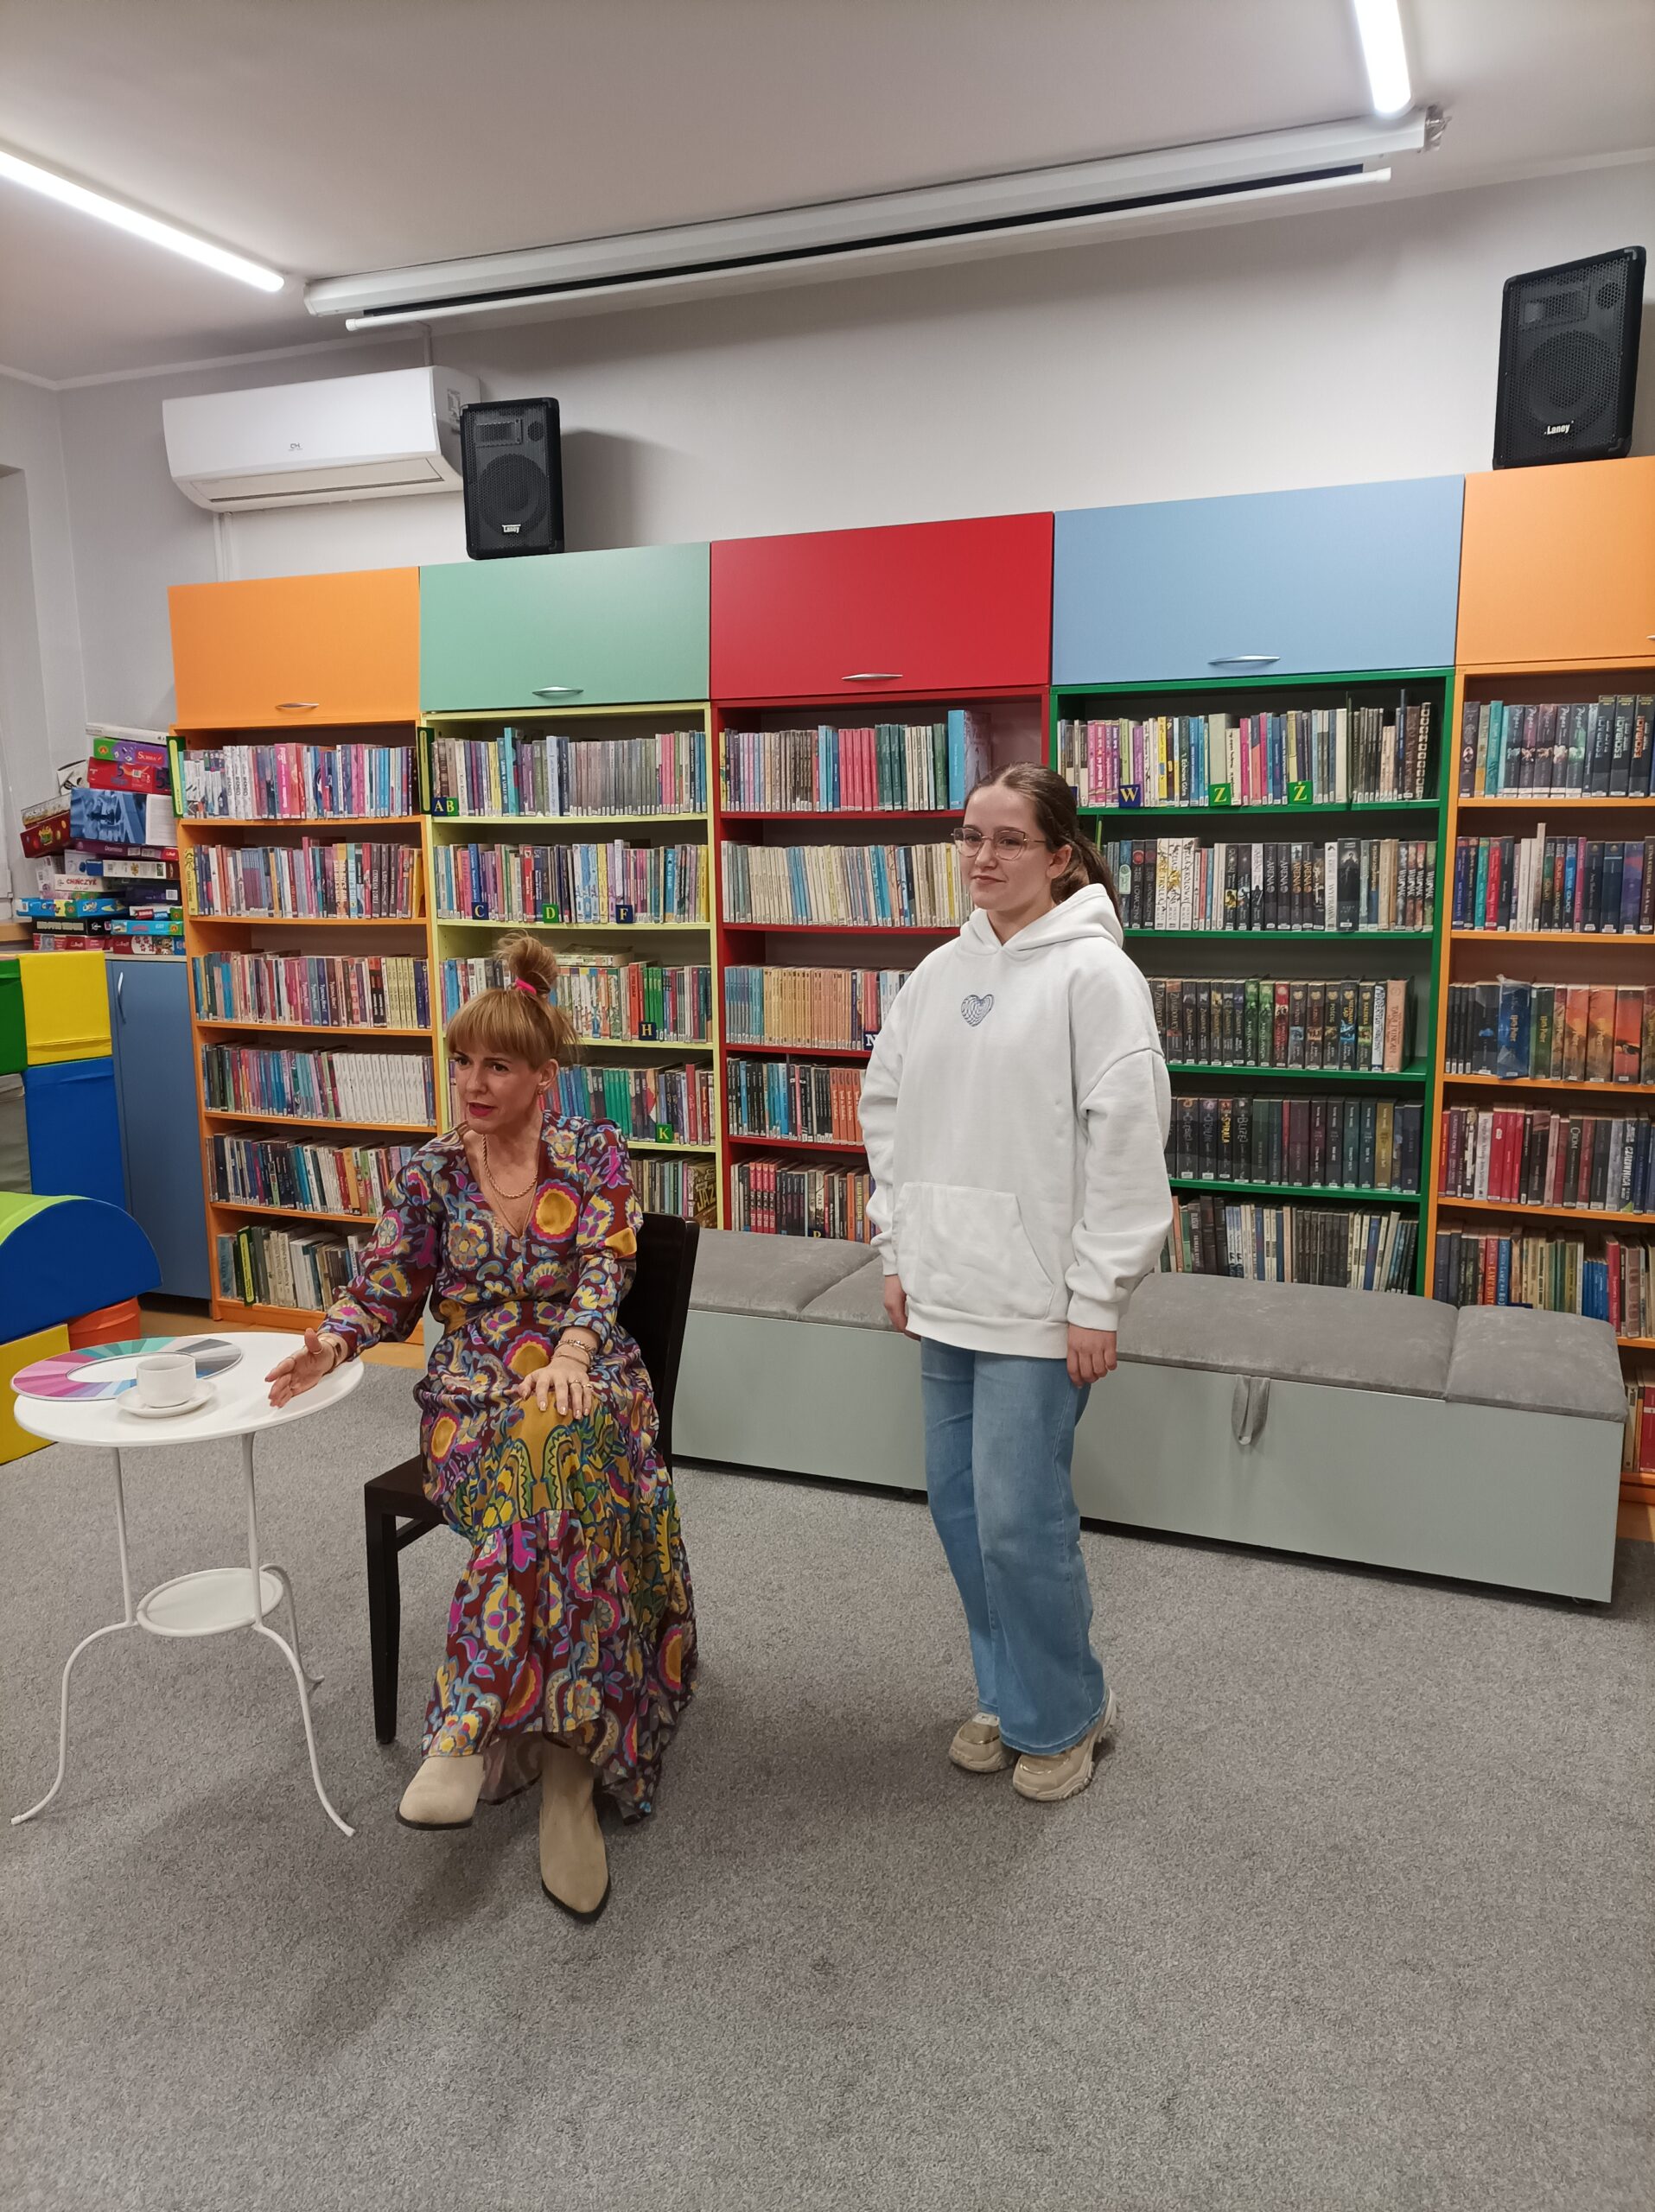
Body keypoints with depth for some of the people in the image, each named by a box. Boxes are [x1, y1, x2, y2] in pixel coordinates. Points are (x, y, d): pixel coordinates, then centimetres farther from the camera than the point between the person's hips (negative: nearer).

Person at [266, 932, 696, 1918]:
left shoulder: (595, 1153, 3)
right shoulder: (435, 1172, 8)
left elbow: (604, 1265, -10)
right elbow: (389, 1286, 10)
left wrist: (569, 1352, -29)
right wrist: (332, 1340, -11)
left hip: (581, 1379, -1)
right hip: (472, 1392, 1)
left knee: (550, 1445, -37)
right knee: (565, 1504, -32)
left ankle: (471, 1724, -32)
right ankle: (568, 1769, -29)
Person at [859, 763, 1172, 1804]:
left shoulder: (1095, 973, -10)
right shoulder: (942, 971, 10)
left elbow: (1128, 1143, -14)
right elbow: (889, 1111, 16)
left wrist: (1098, 1299, -15)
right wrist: (899, 1252, 12)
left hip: (1040, 1300, -7)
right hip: (946, 1290, 7)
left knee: (1019, 1519, -2)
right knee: (961, 1506, 14)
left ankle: (1063, 1714, 24)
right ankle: (1011, 1695, 35)